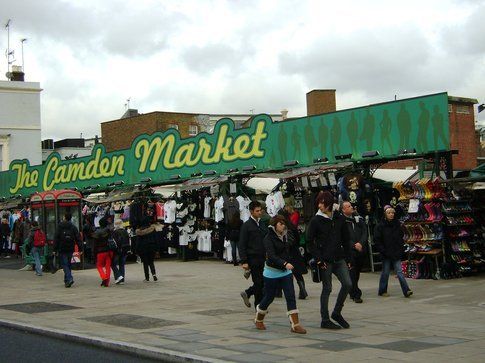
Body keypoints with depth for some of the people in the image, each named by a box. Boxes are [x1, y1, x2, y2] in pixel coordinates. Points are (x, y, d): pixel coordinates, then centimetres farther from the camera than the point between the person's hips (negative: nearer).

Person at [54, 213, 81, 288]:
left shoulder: (60, 227, -3)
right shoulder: (73, 227, 5)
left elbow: (56, 238, -5)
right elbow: (78, 238, 1)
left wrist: (55, 249, -3)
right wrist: (80, 248, 2)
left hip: (62, 249, -4)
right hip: (70, 249, 4)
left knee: (64, 264, -3)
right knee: (68, 264, 16)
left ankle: (69, 278, -21)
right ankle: (67, 281, 21)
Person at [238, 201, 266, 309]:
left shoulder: (262, 224, 12)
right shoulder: (247, 225, -7)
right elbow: (242, 245, -9)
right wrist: (244, 261, -14)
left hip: (262, 259, 6)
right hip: (253, 259, -6)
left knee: (263, 282, 7)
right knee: (259, 282, -3)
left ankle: (247, 293, 29)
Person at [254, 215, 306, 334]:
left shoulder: (284, 237, 8)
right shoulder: (268, 238, -14)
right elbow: (271, 255, -27)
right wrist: (284, 264, -39)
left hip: (285, 272, 6)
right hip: (272, 272, -6)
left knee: (291, 297, -6)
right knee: (269, 297, 7)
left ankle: (295, 325, -8)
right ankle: (258, 320, 31)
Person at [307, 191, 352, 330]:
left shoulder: (339, 219, 8)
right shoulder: (315, 220, -4)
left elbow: (345, 240, 13)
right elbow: (310, 241, -5)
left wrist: (348, 258, 8)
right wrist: (318, 259, -12)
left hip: (339, 259, 4)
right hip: (325, 260, -4)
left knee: (347, 284, -5)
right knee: (327, 289, 0)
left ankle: (337, 312, 13)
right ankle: (325, 320, 10)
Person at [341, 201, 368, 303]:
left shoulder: (359, 218, 11)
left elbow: (365, 232, 6)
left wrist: (361, 243, -9)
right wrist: (354, 245, -13)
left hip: (361, 250, 5)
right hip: (349, 251, -5)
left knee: (357, 272, 11)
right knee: (352, 272, -9)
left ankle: (353, 292, 26)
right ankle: (356, 295, -8)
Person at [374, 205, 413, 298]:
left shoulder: (397, 224, 7)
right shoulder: (380, 226, -6)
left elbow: (401, 237, 16)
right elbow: (377, 241, -7)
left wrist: (401, 249, 5)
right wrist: (383, 251, -12)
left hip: (396, 253, 3)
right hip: (386, 254, -3)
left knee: (399, 272, -3)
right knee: (385, 272, 6)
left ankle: (406, 290, -9)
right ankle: (382, 291, 19)